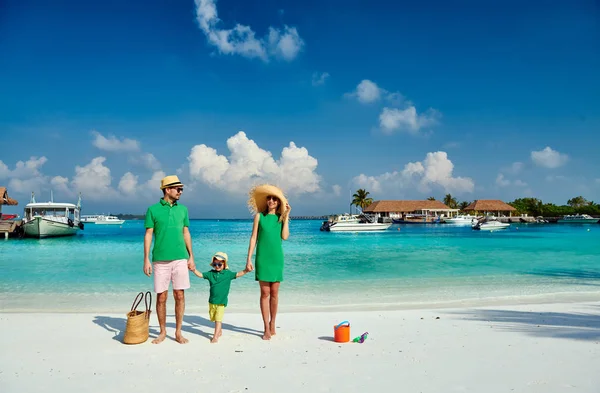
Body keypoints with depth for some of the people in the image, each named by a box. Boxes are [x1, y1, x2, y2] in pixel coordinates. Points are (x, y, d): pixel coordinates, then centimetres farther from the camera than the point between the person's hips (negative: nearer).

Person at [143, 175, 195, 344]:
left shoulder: (182, 209, 10)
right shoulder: (153, 209, 1)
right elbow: (148, 235, 0)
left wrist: (191, 256, 9)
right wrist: (146, 260, -5)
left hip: (180, 259, 2)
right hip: (160, 260, -2)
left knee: (179, 295, 2)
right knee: (161, 297, 5)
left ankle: (178, 332, 13)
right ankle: (162, 332, 20)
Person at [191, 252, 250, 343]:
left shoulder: (228, 273, -3)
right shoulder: (211, 273, 3)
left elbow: (238, 274, -3)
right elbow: (200, 275, 5)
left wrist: (246, 270, -16)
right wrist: (194, 270, -9)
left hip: (221, 302, -4)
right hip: (212, 301, 4)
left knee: (218, 319, -8)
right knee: (214, 318, 16)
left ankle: (215, 336, -5)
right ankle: (219, 331, 37)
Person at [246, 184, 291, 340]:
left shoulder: (281, 217, 6)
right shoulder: (259, 216, 2)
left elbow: (285, 236, -8)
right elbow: (253, 237, 1)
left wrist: (286, 215, -5)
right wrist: (249, 259, -4)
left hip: (277, 258, 2)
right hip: (262, 258, -2)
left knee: (274, 292, 7)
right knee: (265, 293, -3)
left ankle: (272, 325, 22)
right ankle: (267, 329, 3)